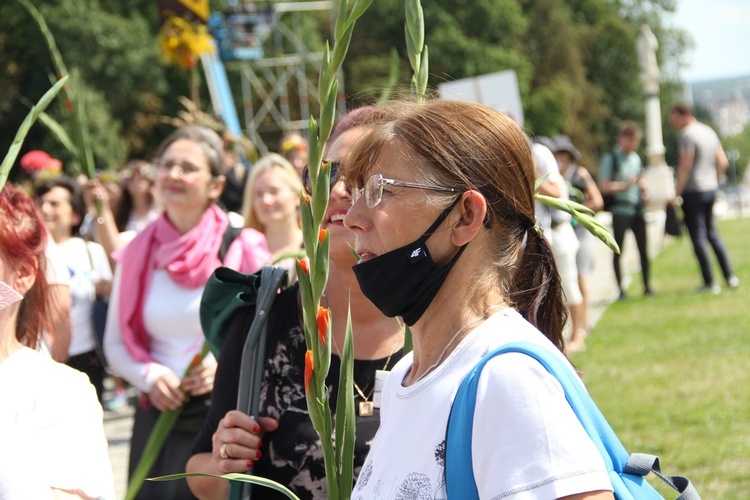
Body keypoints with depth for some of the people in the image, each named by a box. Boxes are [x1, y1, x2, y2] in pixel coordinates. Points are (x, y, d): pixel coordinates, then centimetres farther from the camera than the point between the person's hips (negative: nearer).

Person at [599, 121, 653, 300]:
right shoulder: (611, 159, -6)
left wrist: (644, 190, 9)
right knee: (618, 250, 0)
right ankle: (620, 289, 5)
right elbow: (604, 187, -9)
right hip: (621, 209, -5)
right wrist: (625, 185, -17)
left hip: (638, 209, 5)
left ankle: (647, 286, 14)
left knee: (643, 248, 5)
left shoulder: (636, 158, 13)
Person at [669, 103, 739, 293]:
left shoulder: (687, 135, -14)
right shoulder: (710, 132, 12)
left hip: (692, 192, -8)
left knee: (698, 237, -3)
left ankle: (710, 283, -3)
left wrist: (677, 193, -16)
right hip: (710, 189, 8)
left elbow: (685, 166, -20)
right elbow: (723, 162, 14)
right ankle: (730, 277, 14)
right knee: (712, 233, 17)